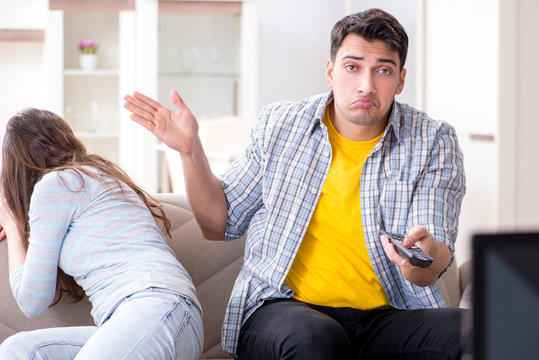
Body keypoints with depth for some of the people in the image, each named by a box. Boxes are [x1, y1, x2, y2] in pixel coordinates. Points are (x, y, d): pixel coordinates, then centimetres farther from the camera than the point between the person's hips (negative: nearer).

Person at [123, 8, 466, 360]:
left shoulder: (434, 142, 3)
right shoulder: (280, 124, 9)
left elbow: (430, 270, -6)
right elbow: (220, 222, 15)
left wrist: (424, 257, -32)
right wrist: (190, 150, 0)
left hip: (388, 316, 1)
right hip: (281, 307, 0)